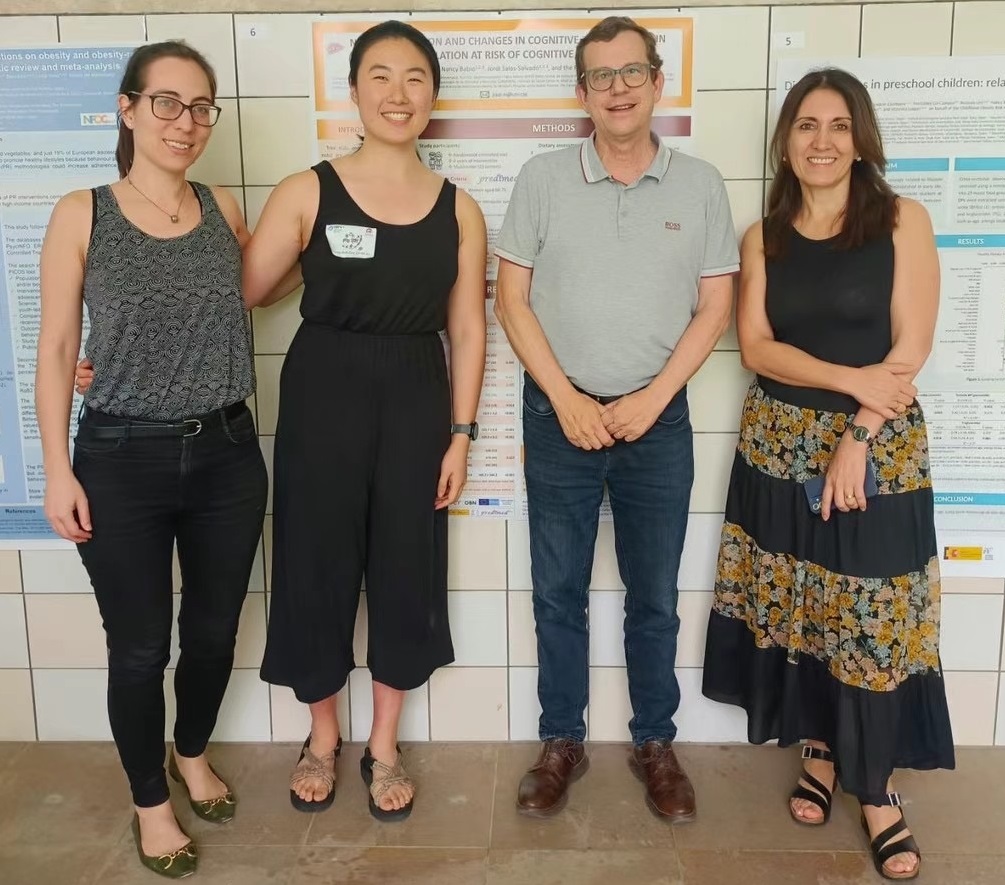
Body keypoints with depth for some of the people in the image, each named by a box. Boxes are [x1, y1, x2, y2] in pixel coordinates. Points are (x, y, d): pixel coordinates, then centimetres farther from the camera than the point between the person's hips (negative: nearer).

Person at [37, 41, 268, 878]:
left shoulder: (224, 209, 4)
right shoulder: (81, 215, -5)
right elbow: (56, 351, -3)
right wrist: (58, 470, -7)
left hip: (226, 456, 3)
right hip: (122, 462, -3)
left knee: (214, 630, 16)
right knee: (140, 647, 8)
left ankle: (193, 752, 46)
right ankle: (151, 801, 33)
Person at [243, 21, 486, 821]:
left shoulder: (459, 210, 3)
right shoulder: (307, 194, -4)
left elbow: (467, 332, 3)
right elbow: (237, 295, -3)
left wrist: (461, 434, -1)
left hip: (415, 401, 2)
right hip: (322, 395, -1)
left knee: (406, 569, 9)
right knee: (316, 565, 8)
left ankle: (384, 745, 31)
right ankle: (322, 736, 33)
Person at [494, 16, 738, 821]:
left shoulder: (700, 184, 2)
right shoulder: (542, 179, 0)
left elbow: (715, 306, 1)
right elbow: (511, 299, -1)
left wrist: (651, 399, -9)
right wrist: (566, 399, -10)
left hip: (659, 420, 1)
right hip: (560, 416, 0)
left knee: (655, 597, 10)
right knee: (558, 592, 8)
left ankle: (656, 745, 28)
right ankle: (562, 743, 25)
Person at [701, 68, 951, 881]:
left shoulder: (902, 221, -2)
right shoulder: (763, 238, 6)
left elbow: (911, 346, -8)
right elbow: (756, 346, -4)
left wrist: (857, 439, -14)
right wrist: (850, 380, -17)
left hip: (879, 448, -2)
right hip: (780, 445, 3)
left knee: (872, 618, -1)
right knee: (797, 608, 9)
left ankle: (876, 789, 13)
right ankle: (820, 753, 26)